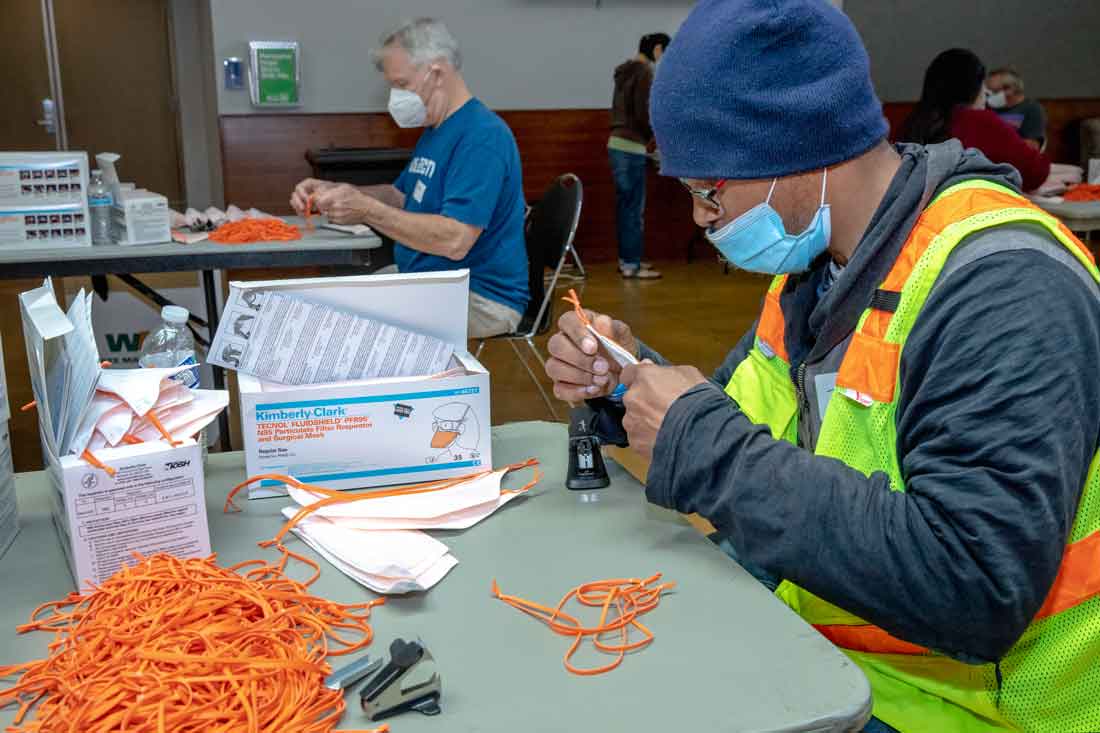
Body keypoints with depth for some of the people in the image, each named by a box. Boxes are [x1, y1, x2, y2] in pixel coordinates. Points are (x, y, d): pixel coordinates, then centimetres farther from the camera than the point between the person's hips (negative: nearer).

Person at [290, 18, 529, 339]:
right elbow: (400, 196, 24)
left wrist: (367, 211, -27)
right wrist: (335, 192, 6)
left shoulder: (482, 136, -19)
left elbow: (455, 240, -29)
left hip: (480, 299, -10)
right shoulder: (435, 130, 16)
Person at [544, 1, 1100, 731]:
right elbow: (741, 430, 13)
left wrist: (707, 445, -28)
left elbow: (975, 587, -33)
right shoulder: (818, 261, 2)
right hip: (803, 643, 7)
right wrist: (628, 383, -7)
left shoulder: (1001, 287, -25)